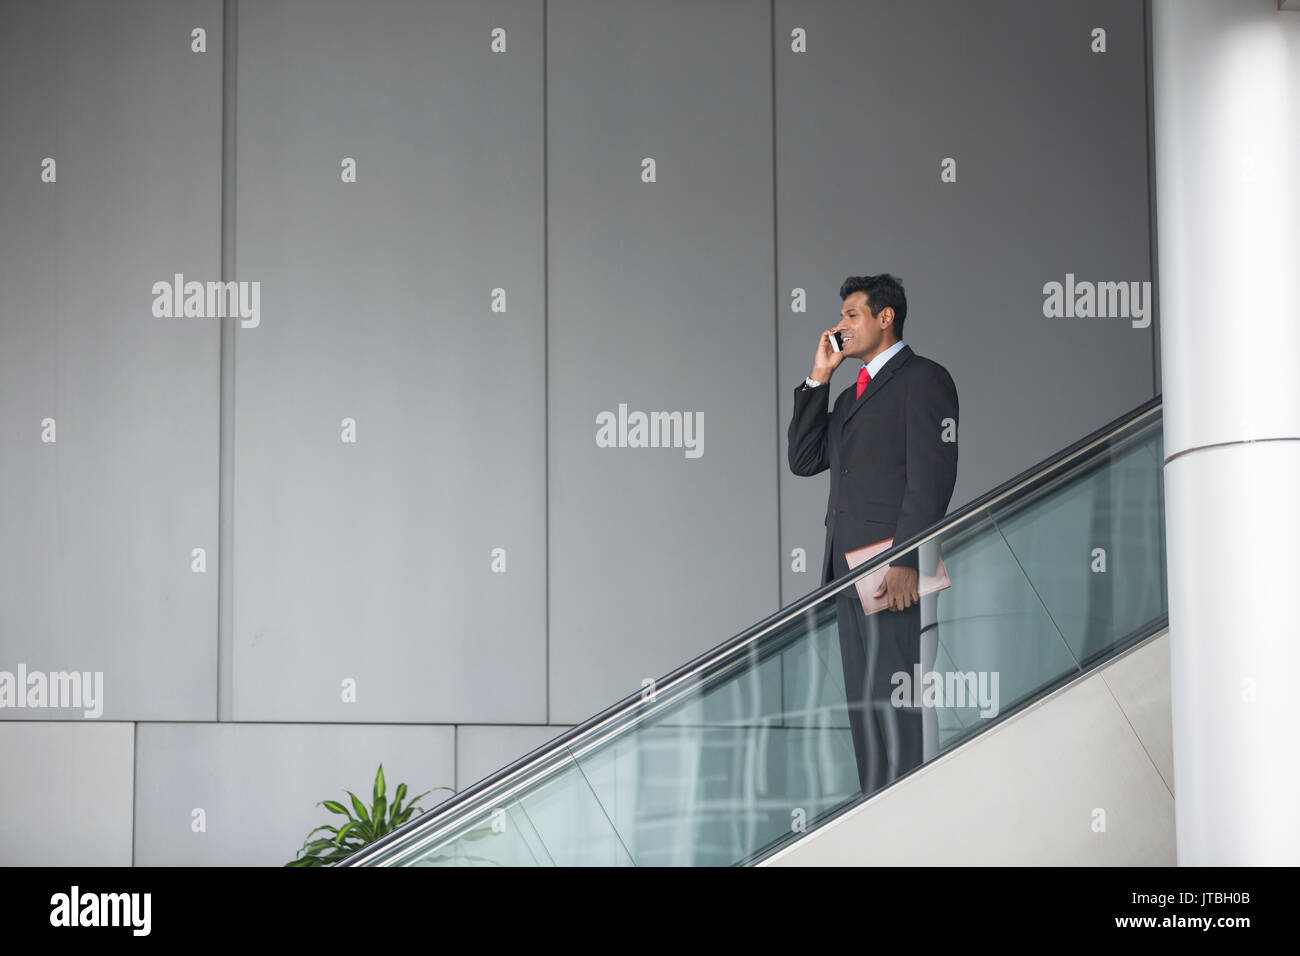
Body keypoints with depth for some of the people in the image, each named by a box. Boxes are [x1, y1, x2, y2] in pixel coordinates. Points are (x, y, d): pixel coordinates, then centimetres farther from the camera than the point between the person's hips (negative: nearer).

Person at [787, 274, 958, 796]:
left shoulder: (923, 379, -2)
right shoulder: (851, 395, 25)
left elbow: (933, 476, -11)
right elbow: (804, 459, 17)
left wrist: (906, 561, -20)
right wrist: (818, 378, 13)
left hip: (892, 572, -9)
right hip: (847, 569, 9)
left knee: (895, 700, -12)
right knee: (863, 704, 8)